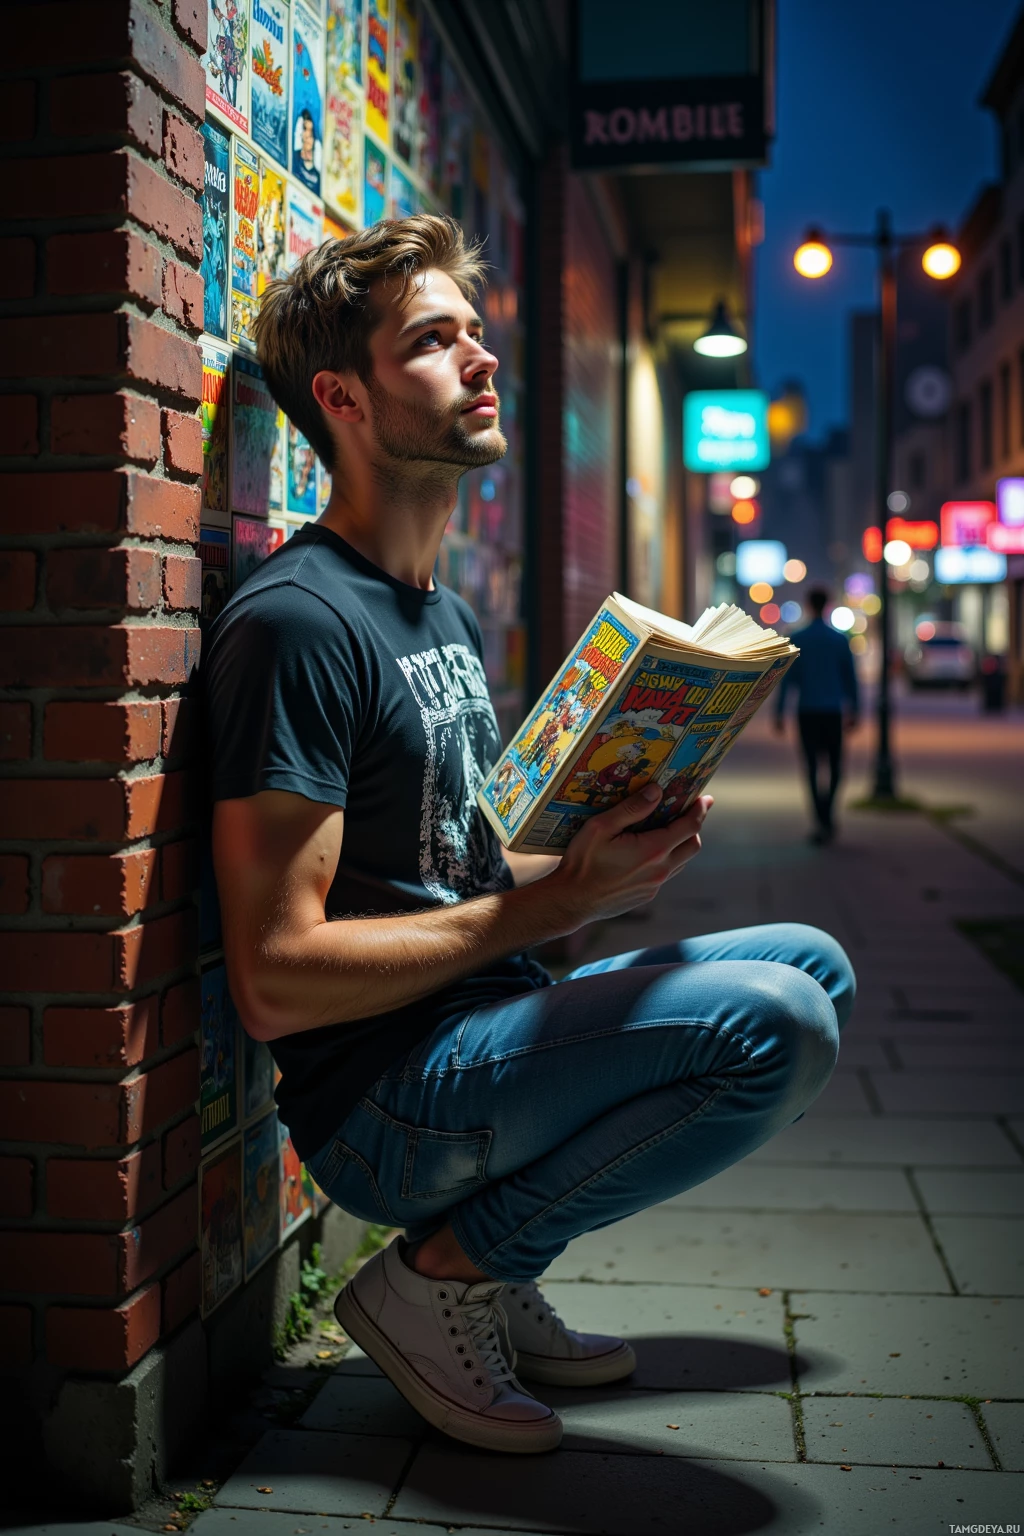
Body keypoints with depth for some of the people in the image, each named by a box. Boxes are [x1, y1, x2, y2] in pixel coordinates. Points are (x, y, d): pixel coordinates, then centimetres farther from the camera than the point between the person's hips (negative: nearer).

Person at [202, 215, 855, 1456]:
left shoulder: (450, 616, 15)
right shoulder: (297, 622, -16)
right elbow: (276, 979, -22)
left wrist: (612, 852, 0)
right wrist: (560, 900, -19)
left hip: (487, 1022, 10)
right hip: (384, 1099, -9)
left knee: (812, 964, 14)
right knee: (771, 1024, -25)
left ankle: (498, 1274, 9)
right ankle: (433, 1278, -5)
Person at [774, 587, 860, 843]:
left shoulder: (797, 639, -2)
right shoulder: (840, 639, 1)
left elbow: (787, 678, -3)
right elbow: (850, 677, 5)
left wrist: (779, 712, 0)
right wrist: (853, 710, 14)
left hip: (807, 711, 0)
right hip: (833, 710, 1)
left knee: (813, 766, 3)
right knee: (834, 765, 13)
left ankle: (822, 822, -4)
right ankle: (827, 811, -4)